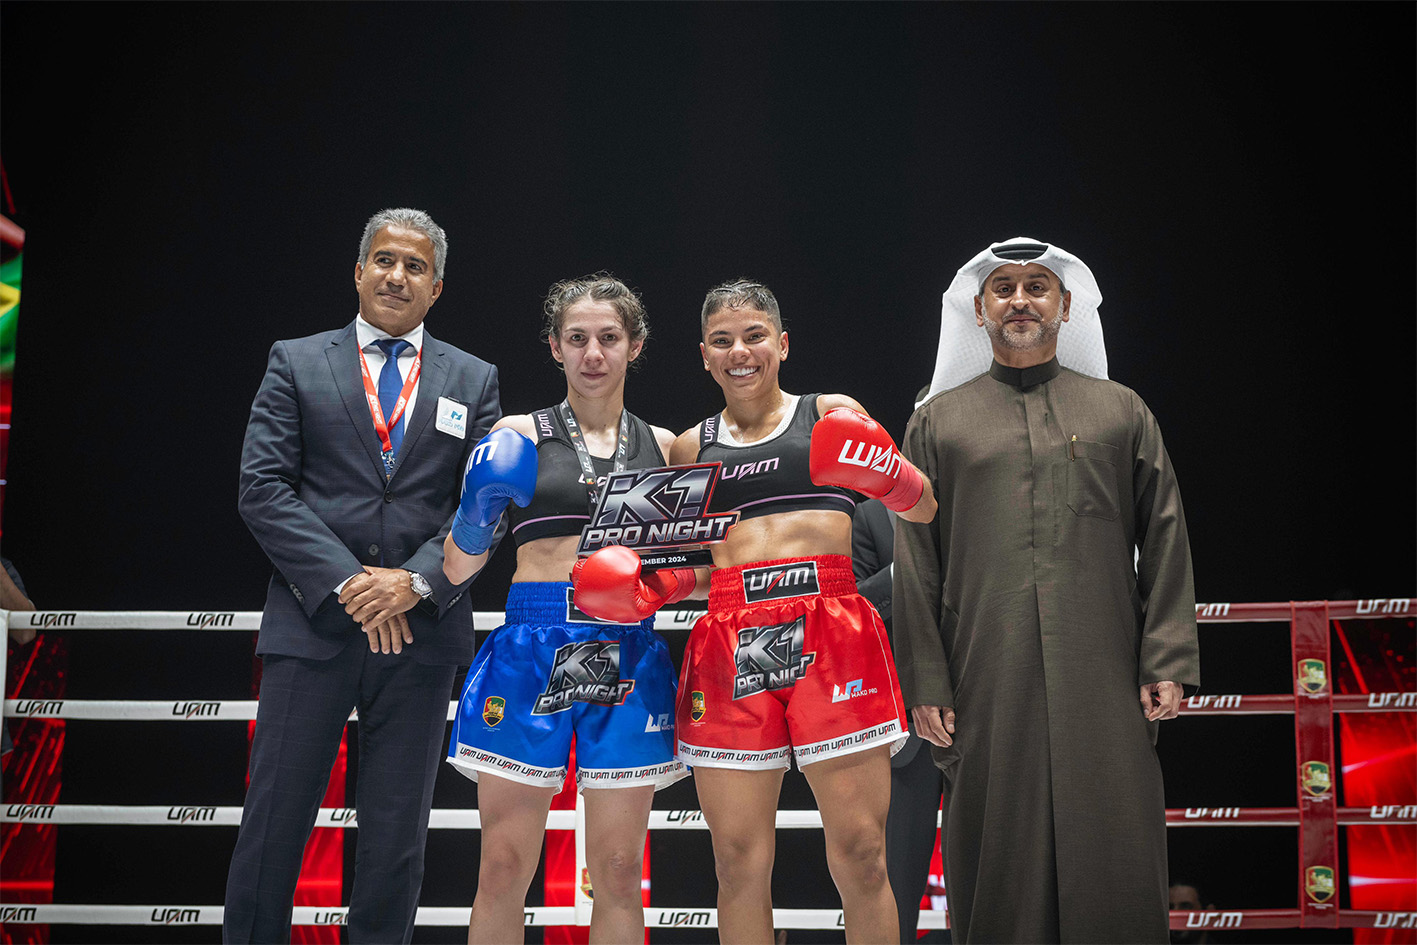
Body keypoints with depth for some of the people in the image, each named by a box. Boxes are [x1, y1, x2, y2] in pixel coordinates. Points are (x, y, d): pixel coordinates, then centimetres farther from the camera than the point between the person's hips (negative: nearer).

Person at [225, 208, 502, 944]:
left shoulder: (473, 381, 12)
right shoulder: (296, 363, 7)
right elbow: (263, 489, -3)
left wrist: (415, 580, -13)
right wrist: (346, 581, -13)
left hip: (420, 630, 1)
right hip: (311, 626, -1)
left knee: (396, 839, 7)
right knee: (273, 823, 1)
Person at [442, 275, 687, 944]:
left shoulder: (663, 448, 13)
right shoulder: (517, 438, 5)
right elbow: (457, 569, 4)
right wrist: (477, 513, -13)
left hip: (629, 657, 2)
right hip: (531, 651, -2)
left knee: (620, 874, 5)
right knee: (504, 871, -1)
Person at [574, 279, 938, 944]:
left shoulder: (832, 415, 13)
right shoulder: (691, 448, 20)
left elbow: (926, 510, 12)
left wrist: (889, 477, -8)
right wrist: (645, 590, 3)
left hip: (830, 633, -2)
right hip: (731, 645, 2)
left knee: (860, 854, -6)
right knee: (739, 861, 0)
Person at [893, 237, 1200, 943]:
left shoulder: (1122, 413, 14)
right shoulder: (936, 422, 12)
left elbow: (1165, 542, 9)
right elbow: (914, 566, 7)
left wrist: (1167, 663, -1)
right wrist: (925, 686, -1)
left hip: (1106, 689, 0)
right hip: (986, 692, 0)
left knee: (1115, 867, 0)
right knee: (998, 866, 2)